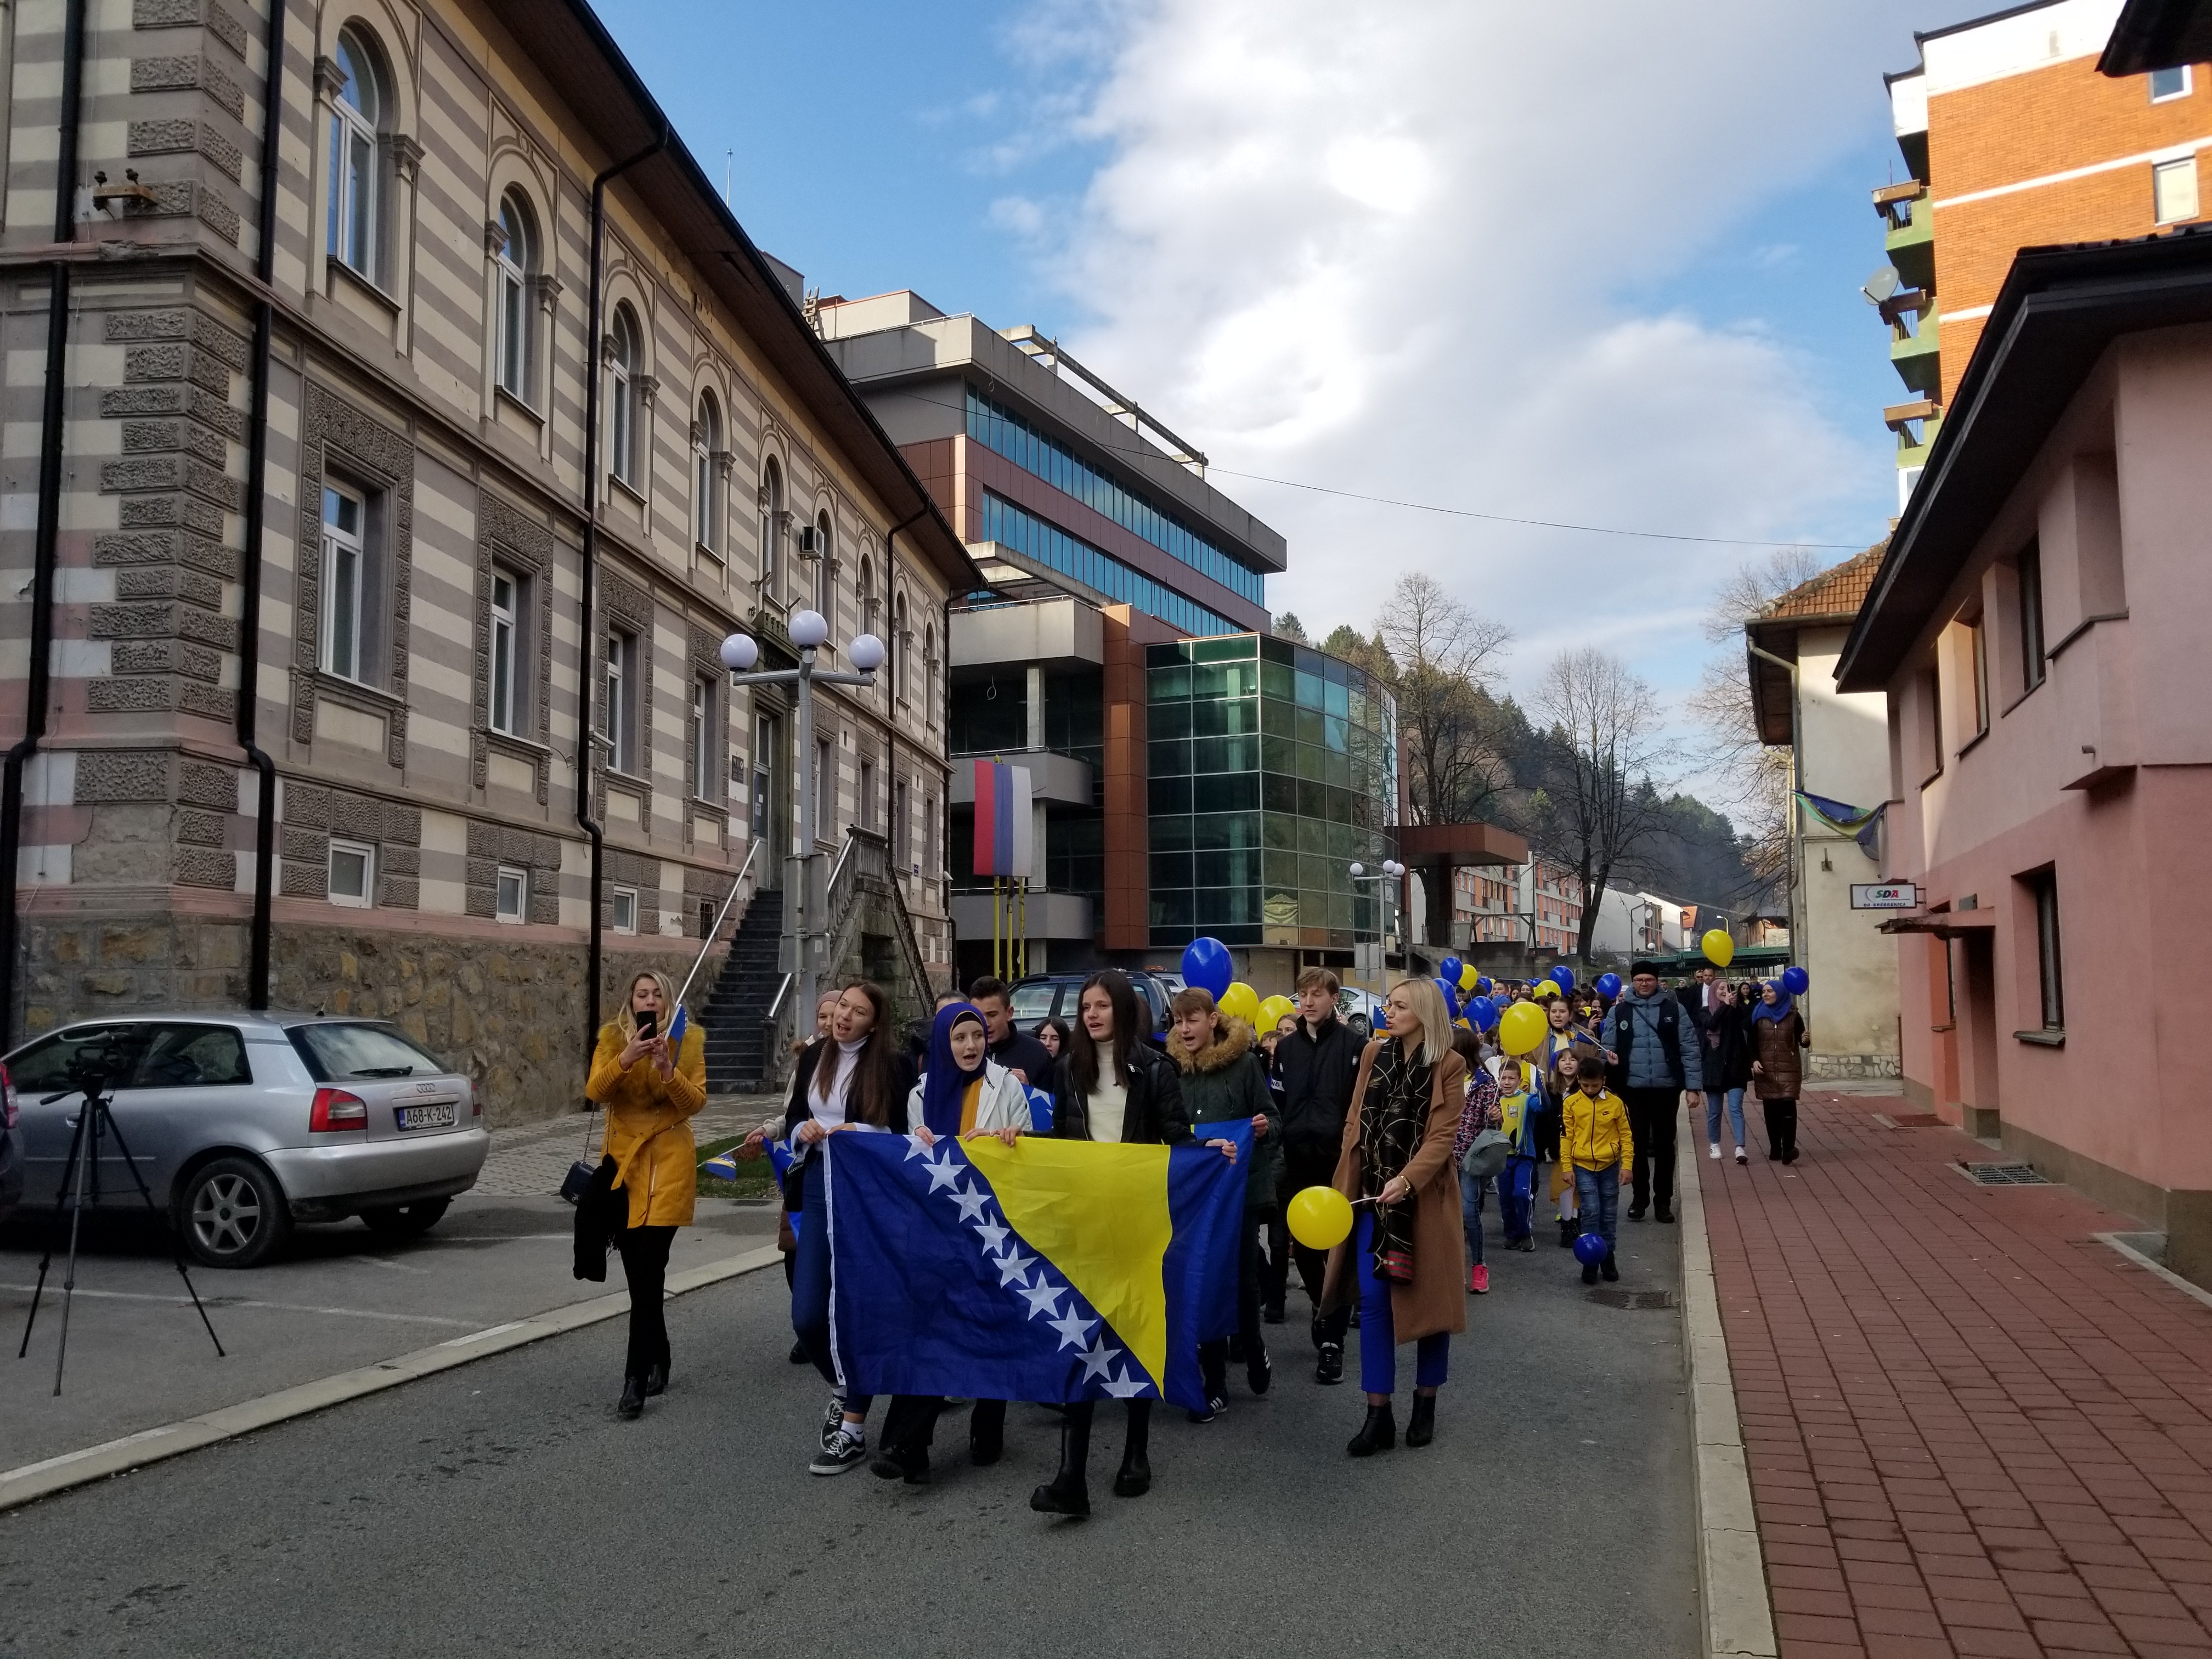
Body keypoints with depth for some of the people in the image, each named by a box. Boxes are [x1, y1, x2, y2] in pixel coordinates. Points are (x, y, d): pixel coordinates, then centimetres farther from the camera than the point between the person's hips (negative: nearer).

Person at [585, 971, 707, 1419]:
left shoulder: (689, 1039, -1)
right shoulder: (612, 1037, 3)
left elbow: (696, 1102, -7)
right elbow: (594, 1091, -11)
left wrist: (668, 1070, -23)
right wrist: (626, 1059, -27)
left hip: (669, 1161, -3)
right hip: (624, 1159, 3)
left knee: (647, 1273, -12)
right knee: (640, 1274, 8)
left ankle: (636, 1381, -11)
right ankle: (658, 1363, 25)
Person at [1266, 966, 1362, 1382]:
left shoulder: (1352, 1045, -5)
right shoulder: (1286, 1047, 11)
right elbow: (1276, 1104, 14)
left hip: (1339, 1161, -5)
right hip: (1297, 1162, 5)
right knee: (1301, 1246, 12)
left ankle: (1332, 1340, 3)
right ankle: (1326, 1311, 36)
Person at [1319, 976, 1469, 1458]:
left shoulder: (1449, 1065, -7)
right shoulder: (1374, 1053, 5)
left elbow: (1443, 1136, -14)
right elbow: (1356, 1122, 7)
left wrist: (1406, 1181, -26)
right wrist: (1348, 1183, 2)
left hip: (1425, 1196, -3)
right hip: (1373, 1193, 3)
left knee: (1428, 1297, 7)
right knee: (1373, 1299, 1)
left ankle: (1425, 1404, 24)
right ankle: (1378, 1414, 8)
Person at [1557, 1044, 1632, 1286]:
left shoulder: (1615, 1103, -3)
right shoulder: (1571, 1104, -5)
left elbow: (1627, 1136, 2)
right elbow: (1566, 1136, -1)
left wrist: (1627, 1165, -3)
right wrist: (1567, 1168, -3)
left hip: (1609, 1166, 1)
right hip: (1583, 1166, -1)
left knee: (1609, 1215, 9)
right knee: (1591, 1212, -9)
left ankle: (1607, 1257, 22)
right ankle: (1590, 1261, 0)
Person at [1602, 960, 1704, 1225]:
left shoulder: (1673, 1009, -1)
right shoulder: (1620, 1011, 2)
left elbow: (1690, 1049, -1)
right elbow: (1609, 1045, 6)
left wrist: (1693, 1086, -6)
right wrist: (1609, 1057, -17)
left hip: (1667, 1088, 0)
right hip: (1633, 1089, 1)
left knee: (1664, 1145, 9)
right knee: (1638, 1144, 9)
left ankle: (1663, 1200, 19)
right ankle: (1639, 1197, 21)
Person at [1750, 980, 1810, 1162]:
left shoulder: (1793, 1016, 1)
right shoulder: (1758, 1015, 4)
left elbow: (1802, 1042, 4)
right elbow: (1752, 1042, 6)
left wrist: (1806, 1040, -19)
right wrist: (1754, 1061, -9)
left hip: (1789, 1069, -2)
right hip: (1765, 1070, 2)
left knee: (1788, 1106, -14)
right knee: (1771, 1109, 3)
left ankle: (1788, 1150, -19)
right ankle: (1775, 1149, 9)